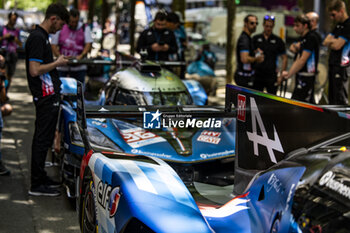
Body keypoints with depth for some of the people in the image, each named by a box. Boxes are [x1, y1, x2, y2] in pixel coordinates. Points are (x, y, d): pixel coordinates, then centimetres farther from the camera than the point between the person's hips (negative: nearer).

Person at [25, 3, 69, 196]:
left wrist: (57, 62, 14)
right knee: (42, 140, -6)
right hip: (46, 96, -11)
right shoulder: (37, 38, -17)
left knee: (42, 139, 15)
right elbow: (35, 70, -23)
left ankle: (41, 178, 24)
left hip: (48, 96, 11)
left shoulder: (42, 36, 15)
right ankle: (37, 185, -1)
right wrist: (57, 63, -13)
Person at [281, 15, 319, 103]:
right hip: (301, 76, 10)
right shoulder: (303, 39, 17)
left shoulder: (311, 39, -14)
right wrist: (289, 72, 6)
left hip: (307, 75, -10)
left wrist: (289, 74, -14)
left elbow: (302, 60, -18)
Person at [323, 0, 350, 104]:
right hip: (332, 65, 9)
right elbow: (326, 42, 12)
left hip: (341, 67, -9)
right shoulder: (338, 25, 17)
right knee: (332, 98, 15)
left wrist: (330, 42, 2)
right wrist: (334, 41, -6)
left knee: (340, 99, -7)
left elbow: (337, 46, -18)